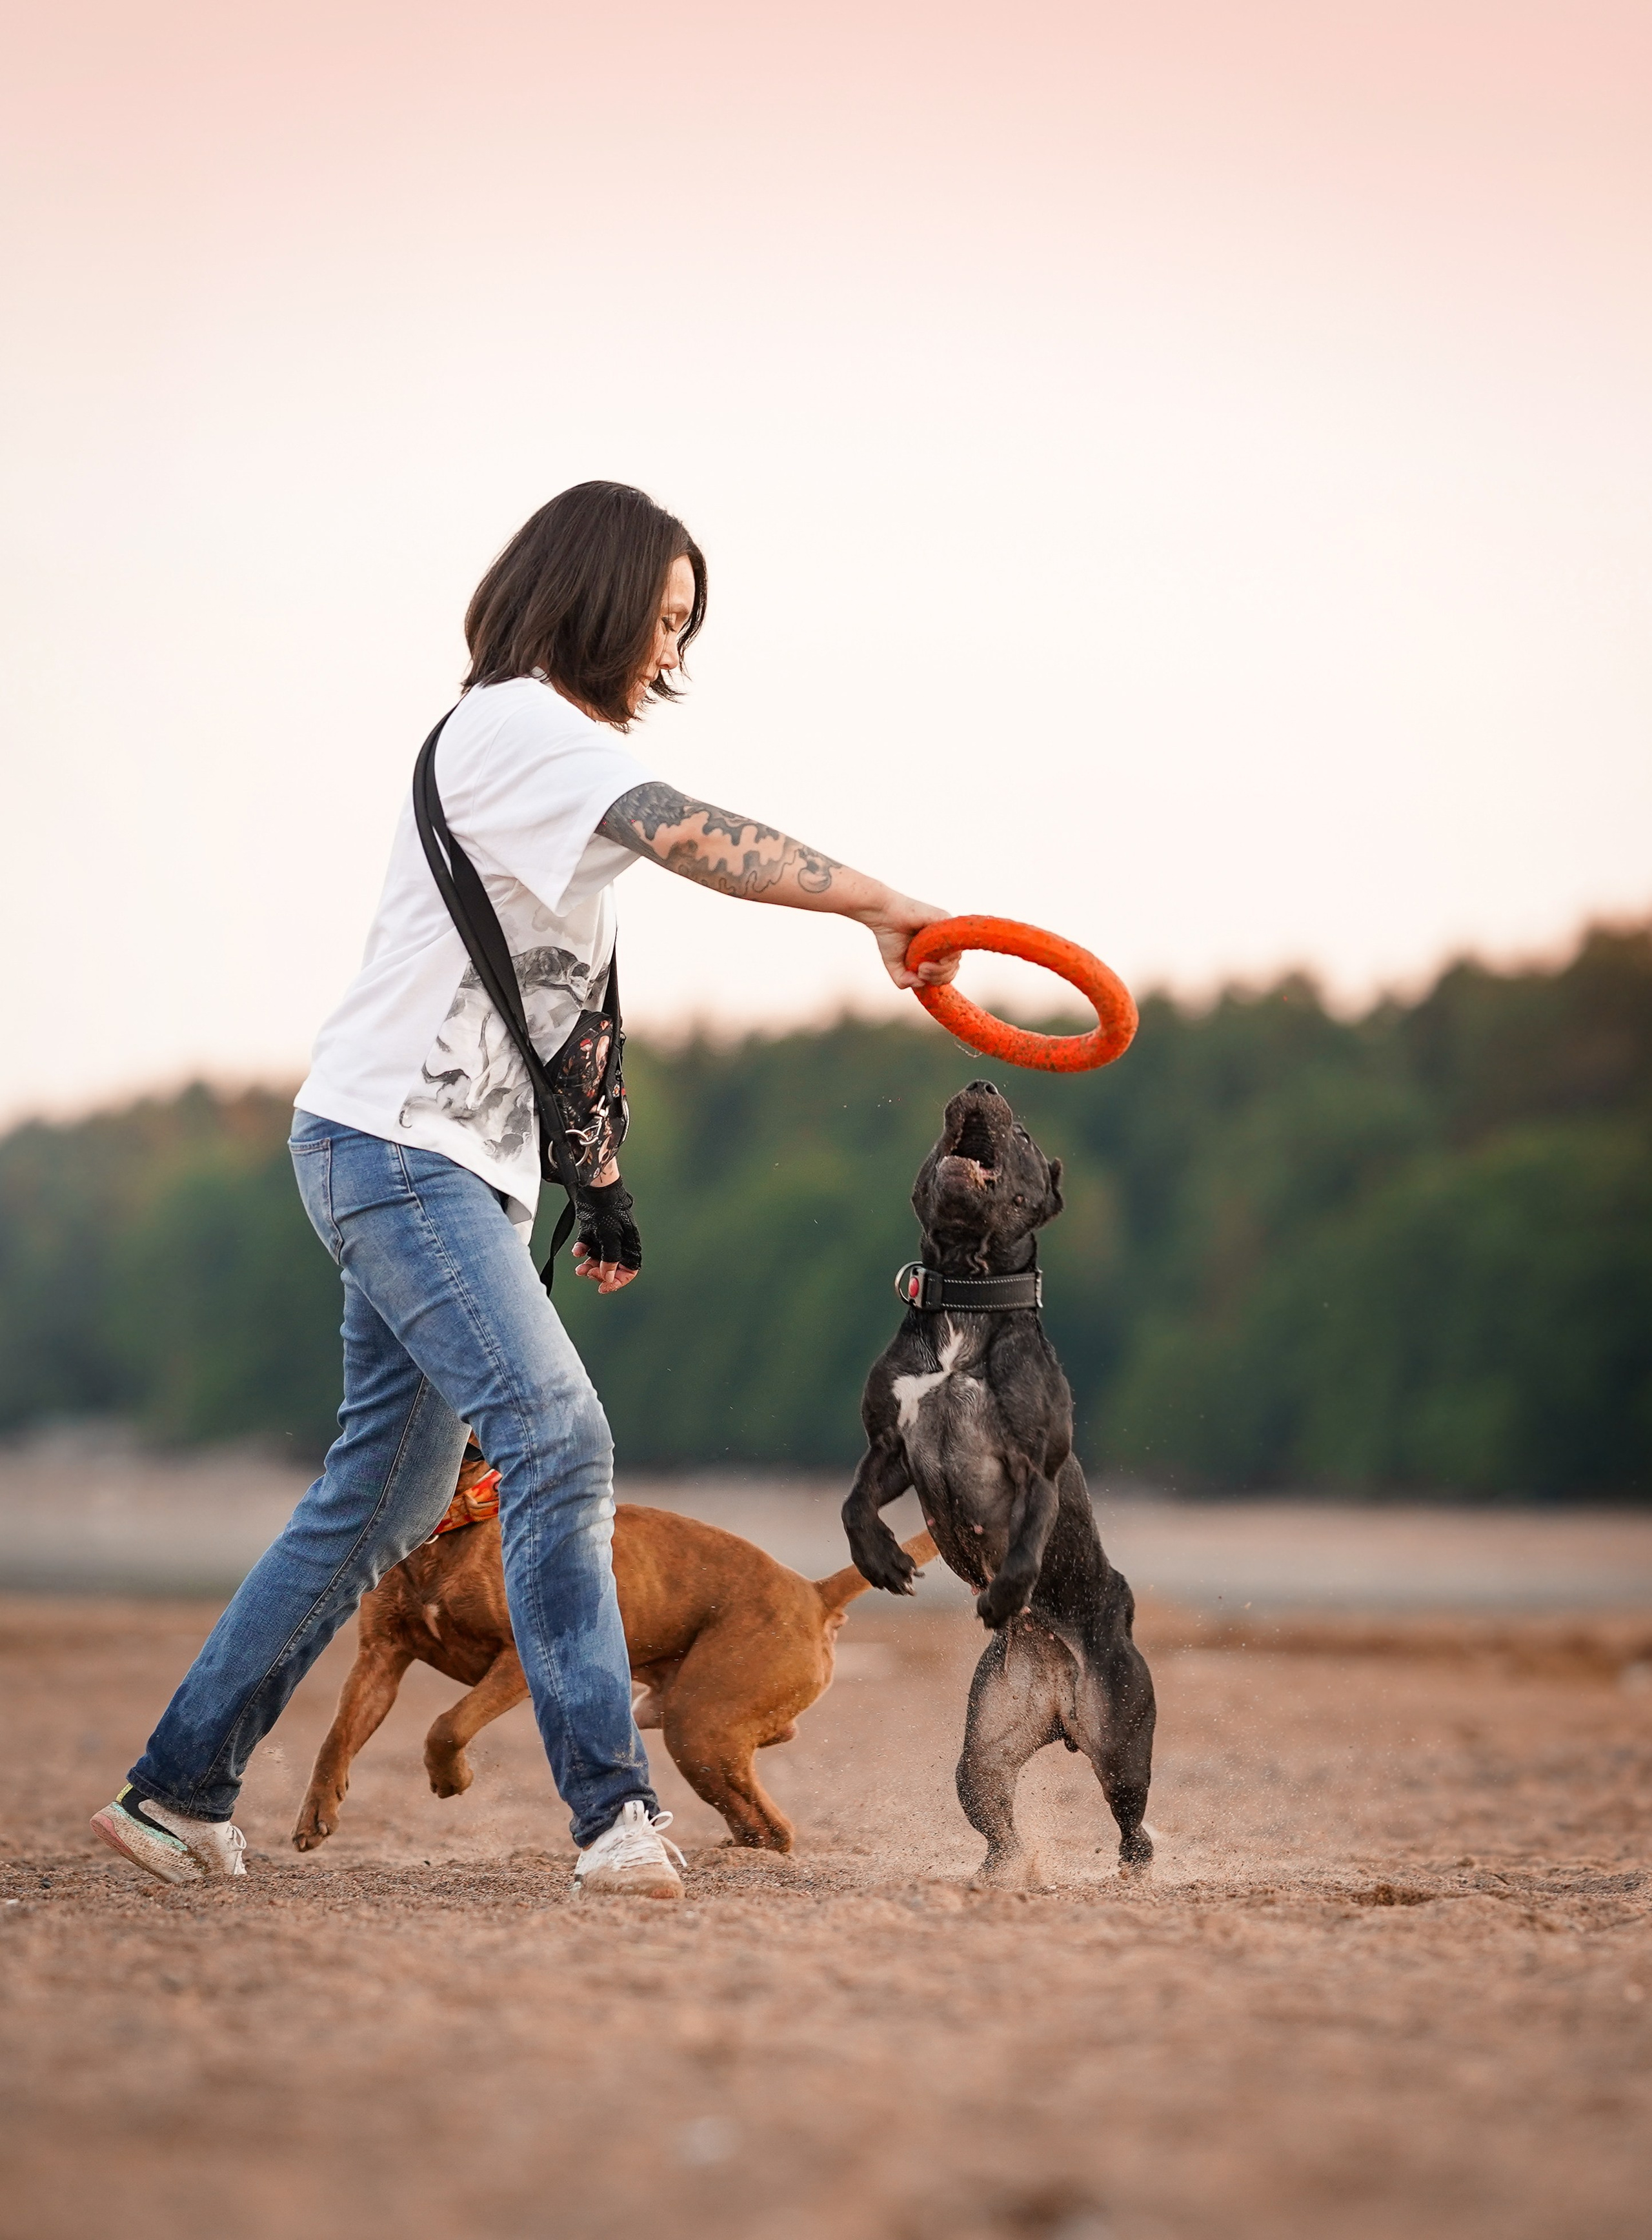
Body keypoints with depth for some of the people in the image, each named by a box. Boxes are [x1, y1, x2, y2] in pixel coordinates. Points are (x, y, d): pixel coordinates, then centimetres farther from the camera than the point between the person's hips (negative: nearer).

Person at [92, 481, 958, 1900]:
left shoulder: (565, 751, 21)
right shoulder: (511, 726, -10)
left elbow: (563, 1004, 24)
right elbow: (691, 837, -26)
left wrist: (602, 1184, 22)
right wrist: (878, 905, -32)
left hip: (467, 1173, 10)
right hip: (391, 1143, -10)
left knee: (385, 1499, 11)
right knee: (557, 1438, -21)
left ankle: (178, 1792, 18)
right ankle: (615, 1809, -27)